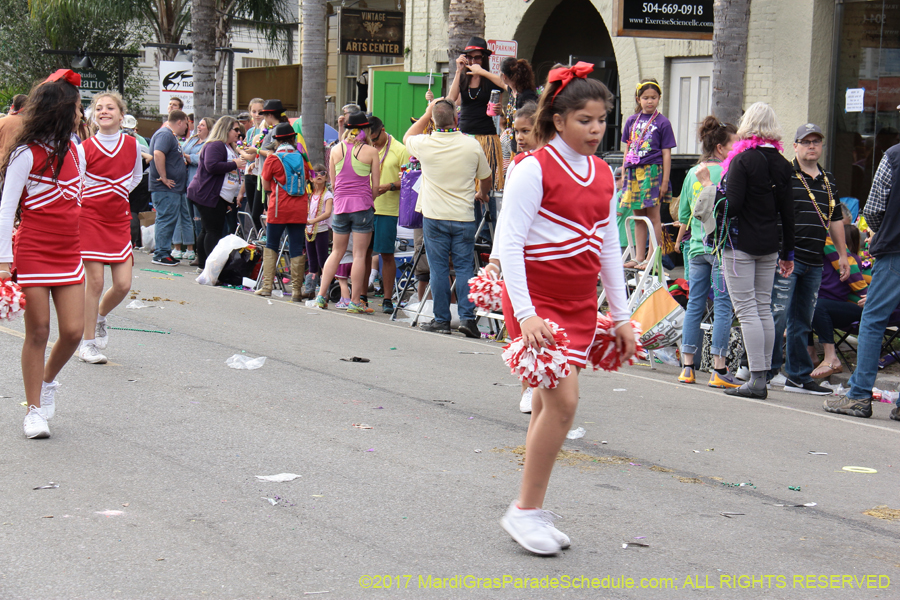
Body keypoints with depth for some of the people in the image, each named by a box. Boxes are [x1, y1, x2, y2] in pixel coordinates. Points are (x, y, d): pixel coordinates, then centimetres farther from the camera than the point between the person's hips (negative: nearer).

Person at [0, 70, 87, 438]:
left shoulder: (75, 150, 9)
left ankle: (48, 381, 29)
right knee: (38, 332, 0)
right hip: (33, 253, -5)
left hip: (69, 253, 6)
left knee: (73, 331, 0)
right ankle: (34, 409, 12)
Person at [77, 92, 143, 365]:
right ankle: (89, 343, 7)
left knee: (123, 285, -2)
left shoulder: (132, 145, 3)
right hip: (90, 217, -3)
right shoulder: (86, 148, -6)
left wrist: (118, 193, 9)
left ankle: (100, 316, 31)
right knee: (94, 281, -5)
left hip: (119, 218, 3)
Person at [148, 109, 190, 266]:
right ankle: (161, 255, -7)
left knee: (168, 221, 13)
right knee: (166, 220, -9)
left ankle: (164, 253, 18)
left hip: (172, 188, 11)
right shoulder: (165, 134, -14)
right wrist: (164, 178, -26)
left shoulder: (169, 135, 20)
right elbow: (158, 154, -30)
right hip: (166, 188, -11)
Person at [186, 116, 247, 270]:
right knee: (213, 231, -12)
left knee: (207, 231, 11)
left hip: (220, 197, 11)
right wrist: (234, 164, -19)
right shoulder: (215, 146, -12)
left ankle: (203, 265, 13)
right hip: (208, 195, -11)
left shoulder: (229, 148, 23)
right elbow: (212, 166, -27)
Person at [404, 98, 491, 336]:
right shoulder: (472, 145, -5)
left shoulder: (425, 144, -7)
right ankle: (467, 317, -2)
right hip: (464, 218, 0)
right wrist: (481, 195, 31)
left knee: (438, 269, 5)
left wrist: (427, 114, 20)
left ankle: (441, 319, 8)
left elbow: (408, 137, 20)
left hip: (434, 217, 0)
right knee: (464, 267, 5)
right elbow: (486, 178, 10)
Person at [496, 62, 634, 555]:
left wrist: (621, 316, 15)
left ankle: (534, 513, 17)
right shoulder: (534, 169, -11)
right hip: (537, 301, -7)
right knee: (563, 399, -17)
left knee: (549, 404, 9)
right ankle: (525, 510, -4)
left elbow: (609, 248, 17)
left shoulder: (603, 175, 10)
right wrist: (525, 312, -23)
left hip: (579, 305, 7)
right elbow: (509, 242, -15)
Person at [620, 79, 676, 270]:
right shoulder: (632, 121, 11)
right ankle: (639, 257, 14)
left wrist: (665, 180, -8)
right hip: (633, 171, 5)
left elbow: (666, 153, -3)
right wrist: (624, 175, 10)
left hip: (653, 170, -5)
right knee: (638, 216, 9)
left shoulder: (662, 122, -1)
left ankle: (652, 259, -1)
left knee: (653, 215, -3)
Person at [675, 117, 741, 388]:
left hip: (697, 247, 7)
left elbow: (683, 214, 17)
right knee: (723, 306, -4)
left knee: (694, 304, 9)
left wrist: (681, 239, 30)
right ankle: (719, 370, -5)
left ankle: (687, 366, 9)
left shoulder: (692, 173, 12)